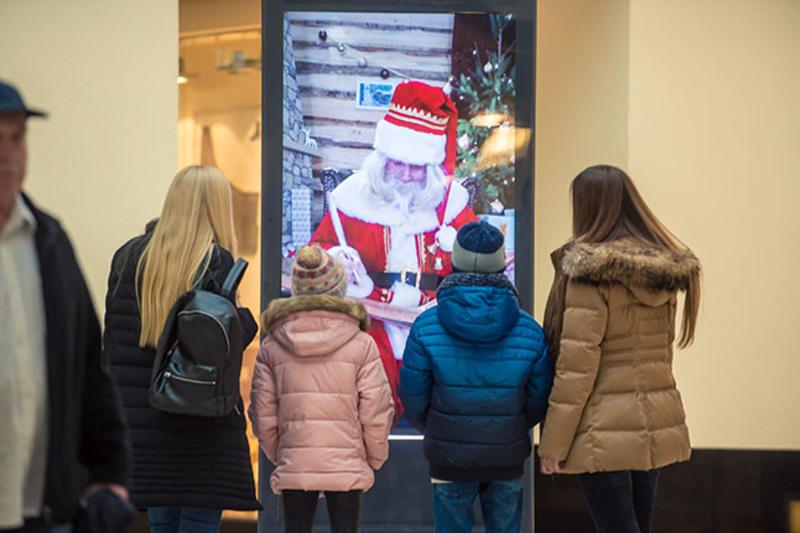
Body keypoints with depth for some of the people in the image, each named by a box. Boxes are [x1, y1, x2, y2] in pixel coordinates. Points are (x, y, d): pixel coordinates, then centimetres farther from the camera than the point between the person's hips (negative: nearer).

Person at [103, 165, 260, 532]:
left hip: (147, 421, 5)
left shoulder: (130, 257, 7)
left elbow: (114, 340, 7)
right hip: (204, 426, -5)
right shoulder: (217, 262, -8)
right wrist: (247, 321, 5)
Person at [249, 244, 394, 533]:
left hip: (292, 468, 2)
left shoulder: (271, 346, 2)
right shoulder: (361, 344, -5)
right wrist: (374, 458, 10)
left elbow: (263, 414, 3)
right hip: (347, 468, -2)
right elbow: (376, 412, -5)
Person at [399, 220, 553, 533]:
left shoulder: (426, 327, -12)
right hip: (508, 459, 1)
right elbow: (539, 401, -3)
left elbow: (413, 397, -6)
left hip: (449, 458, -1)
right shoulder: (529, 331, -9)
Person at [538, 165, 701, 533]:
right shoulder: (666, 270, 7)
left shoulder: (590, 270, -14)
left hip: (606, 430, -7)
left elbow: (577, 364, -16)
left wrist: (553, 443, -11)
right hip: (657, 422, 7)